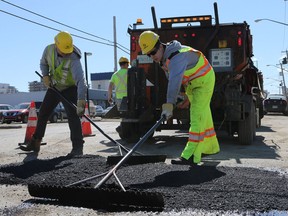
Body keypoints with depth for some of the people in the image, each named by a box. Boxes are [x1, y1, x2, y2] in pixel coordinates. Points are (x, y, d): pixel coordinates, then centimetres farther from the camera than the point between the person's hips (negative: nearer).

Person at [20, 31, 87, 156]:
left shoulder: (73, 59, -34)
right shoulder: (49, 50, -17)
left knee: (73, 115, -21)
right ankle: (35, 143, 23)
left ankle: (77, 147, -17)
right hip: (54, 87, 6)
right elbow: (43, 63, 6)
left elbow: (81, 80, -47)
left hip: (69, 89, -5)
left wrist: (81, 101, -58)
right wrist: (45, 75, -13)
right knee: (42, 113, 10)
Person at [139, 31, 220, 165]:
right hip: (191, 84, 10)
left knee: (197, 117, -17)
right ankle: (210, 147, 32)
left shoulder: (177, 56, -34)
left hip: (204, 80, -10)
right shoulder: (164, 56, -3)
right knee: (203, 115, 18)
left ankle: (190, 156, -22)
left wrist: (169, 105, -55)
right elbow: (172, 79, 10)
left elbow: (175, 81, -48)